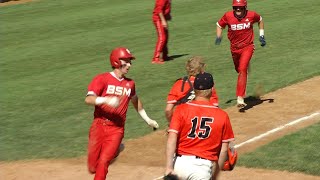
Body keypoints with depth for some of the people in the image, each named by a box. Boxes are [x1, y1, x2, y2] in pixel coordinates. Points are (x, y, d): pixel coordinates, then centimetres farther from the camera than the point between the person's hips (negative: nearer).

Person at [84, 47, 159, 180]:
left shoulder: (130, 84, 10)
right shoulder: (102, 79, -4)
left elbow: (135, 101, 30)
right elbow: (88, 99, -18)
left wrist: (147, 120, 36)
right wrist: (106, 100, -34)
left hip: (117, 130, 1)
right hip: (99, 127, -1)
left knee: (103, 163, -15)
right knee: (93, 168, 5)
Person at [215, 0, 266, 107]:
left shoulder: (251, 15, -12)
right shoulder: (228, 16, -12)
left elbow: (260, 20, 9)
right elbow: (219, 25, 4)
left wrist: (261, 35, 4)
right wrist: (218, 37, -13)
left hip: (247, 47, -3)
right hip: (234, 48, 3)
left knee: (242, 70, -19)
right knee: (238, 70, 20)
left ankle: (240, 98, -22)